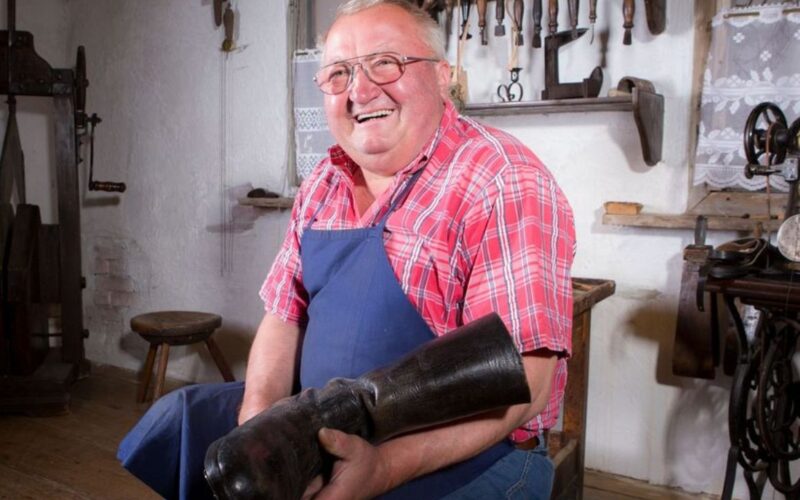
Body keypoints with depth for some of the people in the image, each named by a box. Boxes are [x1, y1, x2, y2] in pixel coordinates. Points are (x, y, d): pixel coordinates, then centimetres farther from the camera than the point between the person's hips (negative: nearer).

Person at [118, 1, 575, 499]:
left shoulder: (504, 183, -17)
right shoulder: (324, 185, 6)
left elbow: (520, 378, -23)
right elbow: (286, 314, 9)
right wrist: (259, 410, -9)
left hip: (468, 455, -6)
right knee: (175, 423, 5)